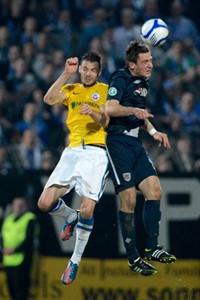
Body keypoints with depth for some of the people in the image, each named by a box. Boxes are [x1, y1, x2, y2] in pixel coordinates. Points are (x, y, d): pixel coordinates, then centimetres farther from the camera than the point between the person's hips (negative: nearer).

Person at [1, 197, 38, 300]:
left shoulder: (30, 219, -4)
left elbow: (29, 239, -12)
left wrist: (15, 250, -20)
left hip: (21, 261, -7)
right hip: (8, 261, 7)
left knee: (20, 288, -10)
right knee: (11, 288, 9)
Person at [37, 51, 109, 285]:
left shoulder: (105, 90, 9)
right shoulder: (71, 89, 16)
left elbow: (105, 121, -5)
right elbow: (49, 99, -5)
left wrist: (93, 112, -25)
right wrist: (66, 74, -9)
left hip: (96, 153, -4)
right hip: (73, 150, 4)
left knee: (87, 210, -16)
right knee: (45, 203, -9)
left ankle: (75, 261, 3)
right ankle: (71, 217, 26)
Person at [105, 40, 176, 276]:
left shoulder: (142, 83, 16)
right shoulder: (120, 78, -10)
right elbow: (109, 108, -22)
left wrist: (153, 132, 17)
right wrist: (133, 109, -35)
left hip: (135, 144, 9)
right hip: (118, 143, -9)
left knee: (154, 192, -1)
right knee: (129, 199, -10)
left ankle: (151, 249, 6)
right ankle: (133, 257, -2)